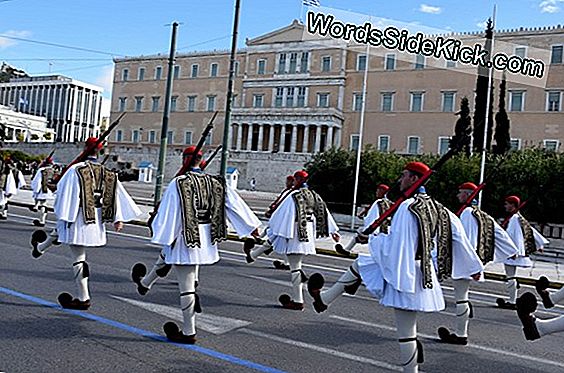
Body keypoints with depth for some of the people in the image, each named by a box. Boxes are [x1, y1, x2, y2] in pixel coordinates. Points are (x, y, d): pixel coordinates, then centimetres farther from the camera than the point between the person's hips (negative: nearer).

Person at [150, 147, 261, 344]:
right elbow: (235, 204, 5)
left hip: (185, 240, -6)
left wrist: (163, 238, -5)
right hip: (206, 240, 6)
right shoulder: (216, 182, 2)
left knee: (186, 286, 2)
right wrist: (251, 226, 12)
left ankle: (188, 332, 11)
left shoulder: (178, 183, -11)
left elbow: (168, 213, -12)